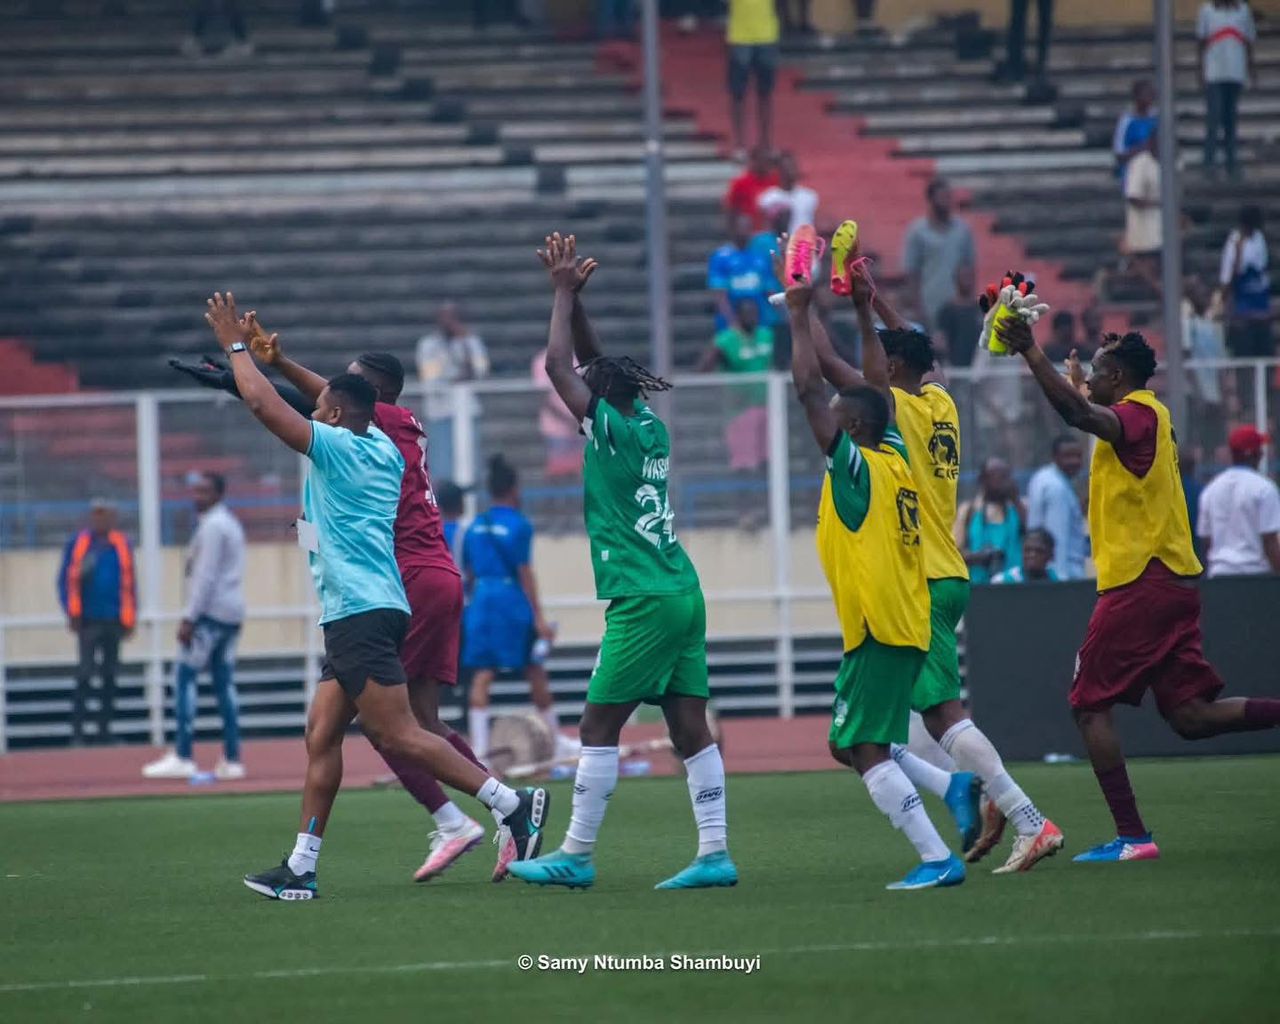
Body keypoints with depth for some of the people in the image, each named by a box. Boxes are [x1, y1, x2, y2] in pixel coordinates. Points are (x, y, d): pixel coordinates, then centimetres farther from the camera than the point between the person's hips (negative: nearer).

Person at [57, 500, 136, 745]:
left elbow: (129, 582, 9)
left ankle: (105, 730, 12)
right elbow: (66, 579, 1)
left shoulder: (122, 545, 7)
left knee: (110, 677, 6)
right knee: (84, 674, -8)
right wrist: (72, 612, -7)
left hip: (114, 621, 3)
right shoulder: (78, 542, 1)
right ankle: (77, 731, -7)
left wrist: (129, 619, 5)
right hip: (88, 621, -3)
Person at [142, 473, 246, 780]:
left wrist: (189, 617, -20)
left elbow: (205, 576, -17)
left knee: (185, 679, -11)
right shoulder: (231, 524, 20)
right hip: (231, 614, 10)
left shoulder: (212, 526, -10)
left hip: (210, 613, -10)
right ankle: (232, 759, 4)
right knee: (224, 683, 8)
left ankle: (182, 757, -17)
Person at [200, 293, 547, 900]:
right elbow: (344, 399, 34)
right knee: (321, 737, 8)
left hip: (361, 615, -10)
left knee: (399, 737, -13)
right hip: (359, 617, 10)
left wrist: (236, 346, 4)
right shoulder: (382, 449, 14)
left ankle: (512, 805, -17)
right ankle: (301, 867, 8)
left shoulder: (337, 446, -9)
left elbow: (262, 403, -9)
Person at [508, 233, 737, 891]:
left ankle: (575, 856, -1)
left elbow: (559, 367, -10)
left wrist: (565, 293, 0)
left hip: (643, 602, -8)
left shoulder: (613, 430, -10)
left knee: (599, 725, -3)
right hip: (682, 593, 8)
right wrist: (571, 294, 18)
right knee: (689, 725, 4)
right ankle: (715, 854, 0)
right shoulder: (651, 428, 12)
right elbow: (591, 362, 23)